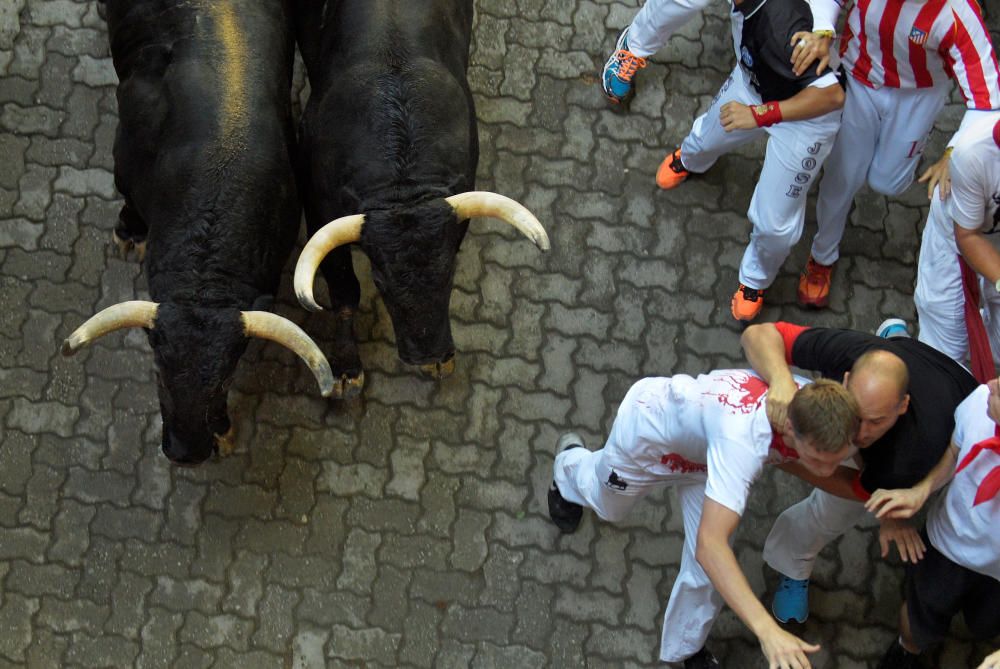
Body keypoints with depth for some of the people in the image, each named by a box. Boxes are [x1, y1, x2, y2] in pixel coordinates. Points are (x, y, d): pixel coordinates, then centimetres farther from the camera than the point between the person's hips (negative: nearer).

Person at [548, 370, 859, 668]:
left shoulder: (816, 405, -33)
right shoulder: (742, 438, -53)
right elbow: (709, 544, -59)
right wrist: (767, 630, -67)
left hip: (701, 448, 4)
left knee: (711, 569, 1)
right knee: (609, 504, 30)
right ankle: (570, 465, 66)